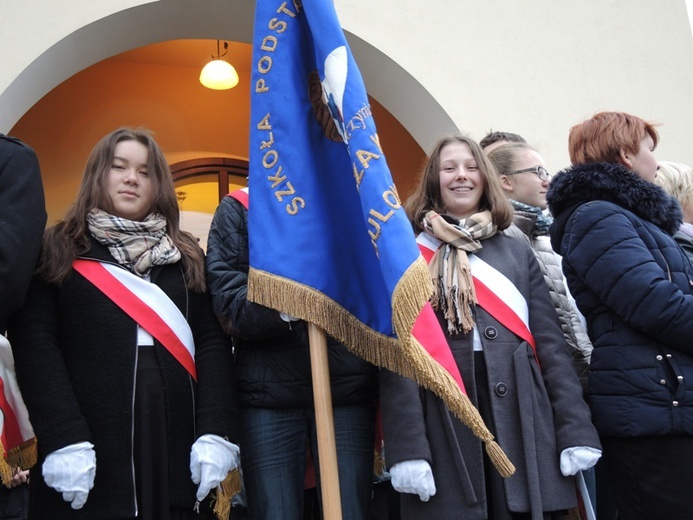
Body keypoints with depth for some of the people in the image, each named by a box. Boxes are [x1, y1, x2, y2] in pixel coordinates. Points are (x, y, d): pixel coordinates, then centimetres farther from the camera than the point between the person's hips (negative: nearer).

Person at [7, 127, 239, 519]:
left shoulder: (187, 256, 13)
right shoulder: (60, 250, 7)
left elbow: (213, 343, 5)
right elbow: (34, 341, -4)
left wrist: (216, 433, -7)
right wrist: (63, 438, -16)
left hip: (177, 438, 2)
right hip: (89, 442, -2)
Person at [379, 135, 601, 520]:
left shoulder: (518, 252, 14)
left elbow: (551, 343, 8)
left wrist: (577, 429, -1)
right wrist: (407, 446, -13)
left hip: (524, 423, 3)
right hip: (444, 428, -3)